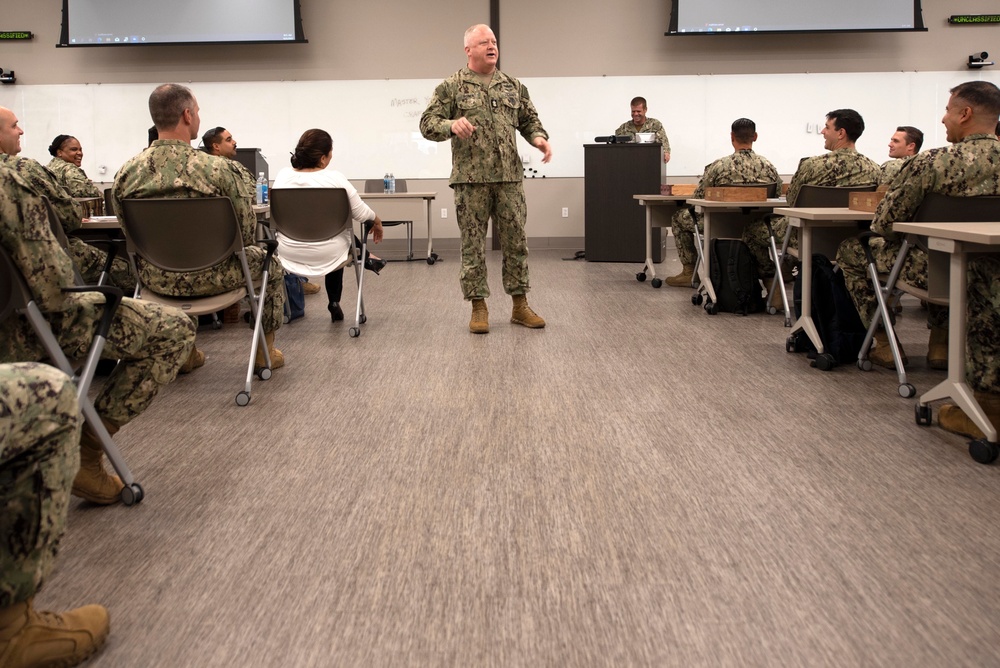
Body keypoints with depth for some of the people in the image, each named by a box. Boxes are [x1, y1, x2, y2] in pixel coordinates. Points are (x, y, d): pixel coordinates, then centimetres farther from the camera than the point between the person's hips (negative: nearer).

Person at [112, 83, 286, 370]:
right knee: (267, 260, 24)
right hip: (211, 277, -4)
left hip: (155, 280, 4)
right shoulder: (220, 169, -19)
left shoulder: (126, 173, -8)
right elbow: (247, 232, -13)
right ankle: (265, 349, 31)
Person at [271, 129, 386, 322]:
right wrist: (377, 221, 12)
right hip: (325, 254, -3)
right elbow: (361, 214, -9)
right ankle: (334, 302, 35)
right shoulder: (334, 178, -17)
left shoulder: (282, 175, -6)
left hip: (289, 252, 3)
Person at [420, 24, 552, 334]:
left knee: (516, 240, 6)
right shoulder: (451, 87, 2)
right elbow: (428, 123, -1)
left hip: (510, 177, 3)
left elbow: (529, 119, 19)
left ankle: (520, 305, 16)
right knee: (473, 244, 2)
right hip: (470, 178, -3)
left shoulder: (513, 86, 14)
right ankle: (478, 307, 11)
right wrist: (451, 125, -22)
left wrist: (538, 137, -2)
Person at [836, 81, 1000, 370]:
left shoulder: (932, 162, -21)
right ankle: (940, 341, 37)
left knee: (851, 250, 17)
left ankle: (886, 345, 19)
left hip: (929, 271, -6)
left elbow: (883, 223, -15)